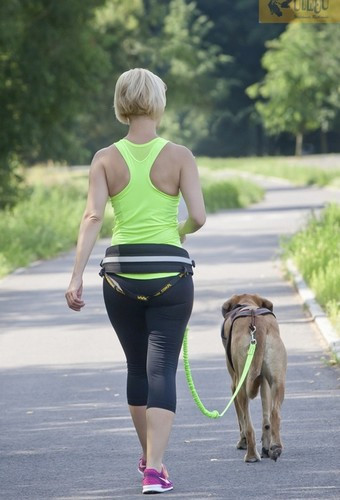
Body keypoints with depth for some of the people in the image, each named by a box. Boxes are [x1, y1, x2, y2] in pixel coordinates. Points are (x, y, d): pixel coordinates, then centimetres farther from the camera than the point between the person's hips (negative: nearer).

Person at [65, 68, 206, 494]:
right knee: (162, 368, -2)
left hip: (121, 274, 2)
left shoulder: (106, 159, 1)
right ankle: (154, 468, -16)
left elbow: (93, 215, -10)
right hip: (169, 272, -2)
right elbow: (198, 216, -8)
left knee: (137, 367, 19)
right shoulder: (179, 156, -3)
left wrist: (77, 275, -14)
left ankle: (149, 457, 35)